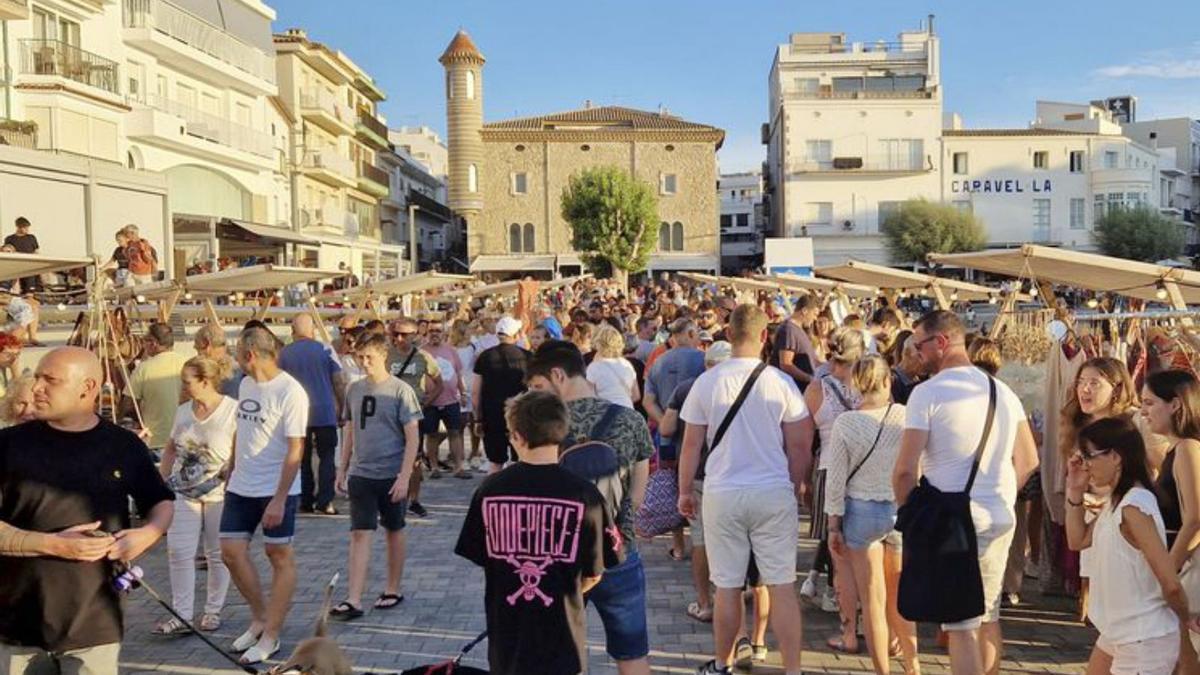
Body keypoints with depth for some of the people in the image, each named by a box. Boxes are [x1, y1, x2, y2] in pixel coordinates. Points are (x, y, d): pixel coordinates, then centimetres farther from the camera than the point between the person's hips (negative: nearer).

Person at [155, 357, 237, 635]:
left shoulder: (233, 411, -12)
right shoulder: (182, 411, 7)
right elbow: (171, 448, 17)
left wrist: (229, 474, -18)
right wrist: (163, 479, 11)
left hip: (219, 495, -5)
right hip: (184, 494, 5)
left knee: (217, 555, 7)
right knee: (178, 552, -2)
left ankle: (213, 611, 22)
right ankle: (182, 615, 5)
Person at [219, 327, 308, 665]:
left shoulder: (290, 392, -18)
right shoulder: (245, 384, 6)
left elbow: (295, 450, -19)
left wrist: (279, 499, -20)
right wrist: (231, 474, 17)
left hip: (276, 491, -7)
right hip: (240, 488, 7)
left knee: (279, 556, 4)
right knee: (231, 551, 7)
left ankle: (270, 635, 14)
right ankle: (260, 617, 26)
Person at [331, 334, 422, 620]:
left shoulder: (400, 390, -10)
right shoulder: (355, 389, 5)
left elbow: (413, 437, -10)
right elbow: (349, 430, 15)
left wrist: (404, 476, -16)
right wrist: (342, 470, 13)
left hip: (391, 475, -3)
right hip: (360, 474, 4)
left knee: (394, 531, 11)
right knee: (360, 534, -1)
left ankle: (392, 590, 25)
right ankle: (354, 601, 0)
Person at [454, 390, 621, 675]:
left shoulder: (490, 489, -10)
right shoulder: (584, 493, -14)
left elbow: (479, 559, 1)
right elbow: (593, 575, -6)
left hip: (506, 631, 2)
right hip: (561, 633, -2)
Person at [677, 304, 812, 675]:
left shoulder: (706, 382, -3)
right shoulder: (781, 383, -4)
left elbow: (691, 444, 2)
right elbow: (798, 445, 1)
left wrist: (685, 491, 14)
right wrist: (797, 488, 17)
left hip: (722, 494, 0)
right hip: (774, 493, 0)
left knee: (727, 587, 10)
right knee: (782, 586, 6)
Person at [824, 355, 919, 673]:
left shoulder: (845, 422, -11)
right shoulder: (906, 416, -9)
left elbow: (836, 479, -8)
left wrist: (834, 525, 0)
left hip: (862, 512, -2)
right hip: (903, 510, 2)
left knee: (873, 600, 9)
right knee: (899, 596, 19)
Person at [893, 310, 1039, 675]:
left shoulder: (927, 393, -11)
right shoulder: (1003, 391, 8)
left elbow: (906, 470, -13)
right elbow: (1028, 460, 13)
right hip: (1000, 519, 6)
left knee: (961, 624, -1)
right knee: (988, 615, 18)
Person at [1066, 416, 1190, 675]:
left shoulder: (1134, 506, -25)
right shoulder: (1115, 501, 5)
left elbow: (1170, 583, -26)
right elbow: (1078, 540, 14)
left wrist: (1184, 619, -7)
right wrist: (1075, 491, 3)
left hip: (1144, 640, -9)